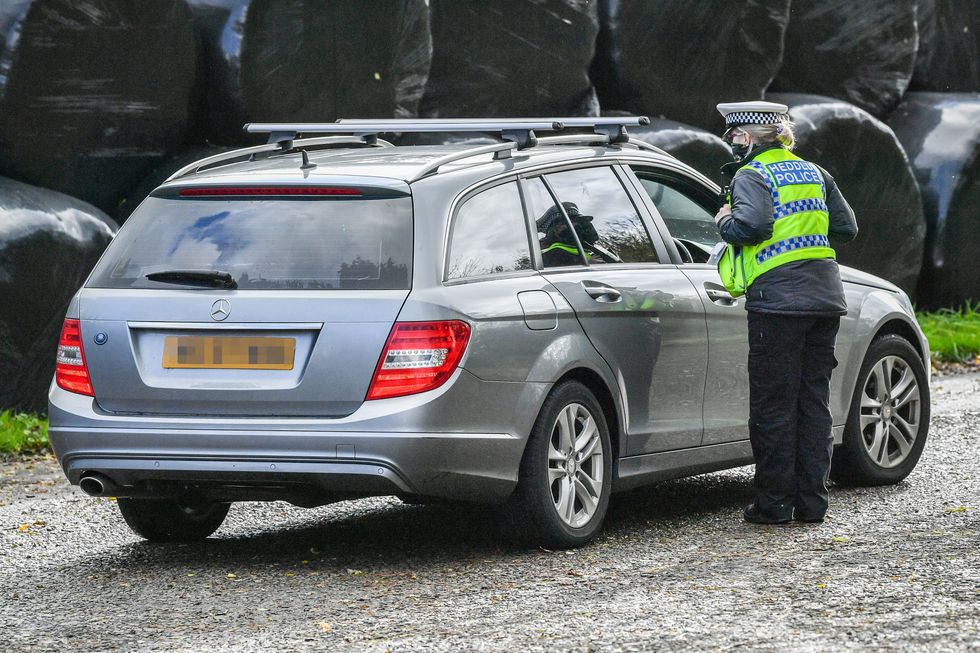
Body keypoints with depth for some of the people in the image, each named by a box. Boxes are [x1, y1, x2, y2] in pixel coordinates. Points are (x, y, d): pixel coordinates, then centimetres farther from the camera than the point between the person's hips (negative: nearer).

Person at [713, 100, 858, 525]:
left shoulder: (752, 176, -4)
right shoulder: (814, 174, 16)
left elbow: (753, 225, -20)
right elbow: (846, 229, 15)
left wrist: (724, 222, -1)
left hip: (778, 299, -7)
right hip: (825, 297, 7)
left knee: (773, 405, -1)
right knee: (813, 401, 11)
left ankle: (774, 502, 1)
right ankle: (811, 501, 11)